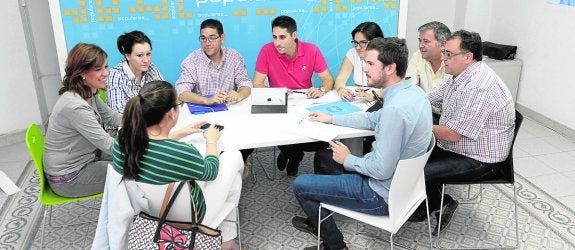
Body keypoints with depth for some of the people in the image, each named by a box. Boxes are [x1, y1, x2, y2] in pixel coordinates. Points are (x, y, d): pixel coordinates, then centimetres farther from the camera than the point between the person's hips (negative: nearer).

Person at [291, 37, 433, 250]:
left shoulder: (395, 108, -33)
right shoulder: (411, 90, -1)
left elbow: (382, 170, -30)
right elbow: (373, 119, 15)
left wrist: (348, 160, -12)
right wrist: (331, 119, 16)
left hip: (383, 194, -10)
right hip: (399, 180, 10)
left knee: (300, 185, -1)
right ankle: (317, 222, 41)